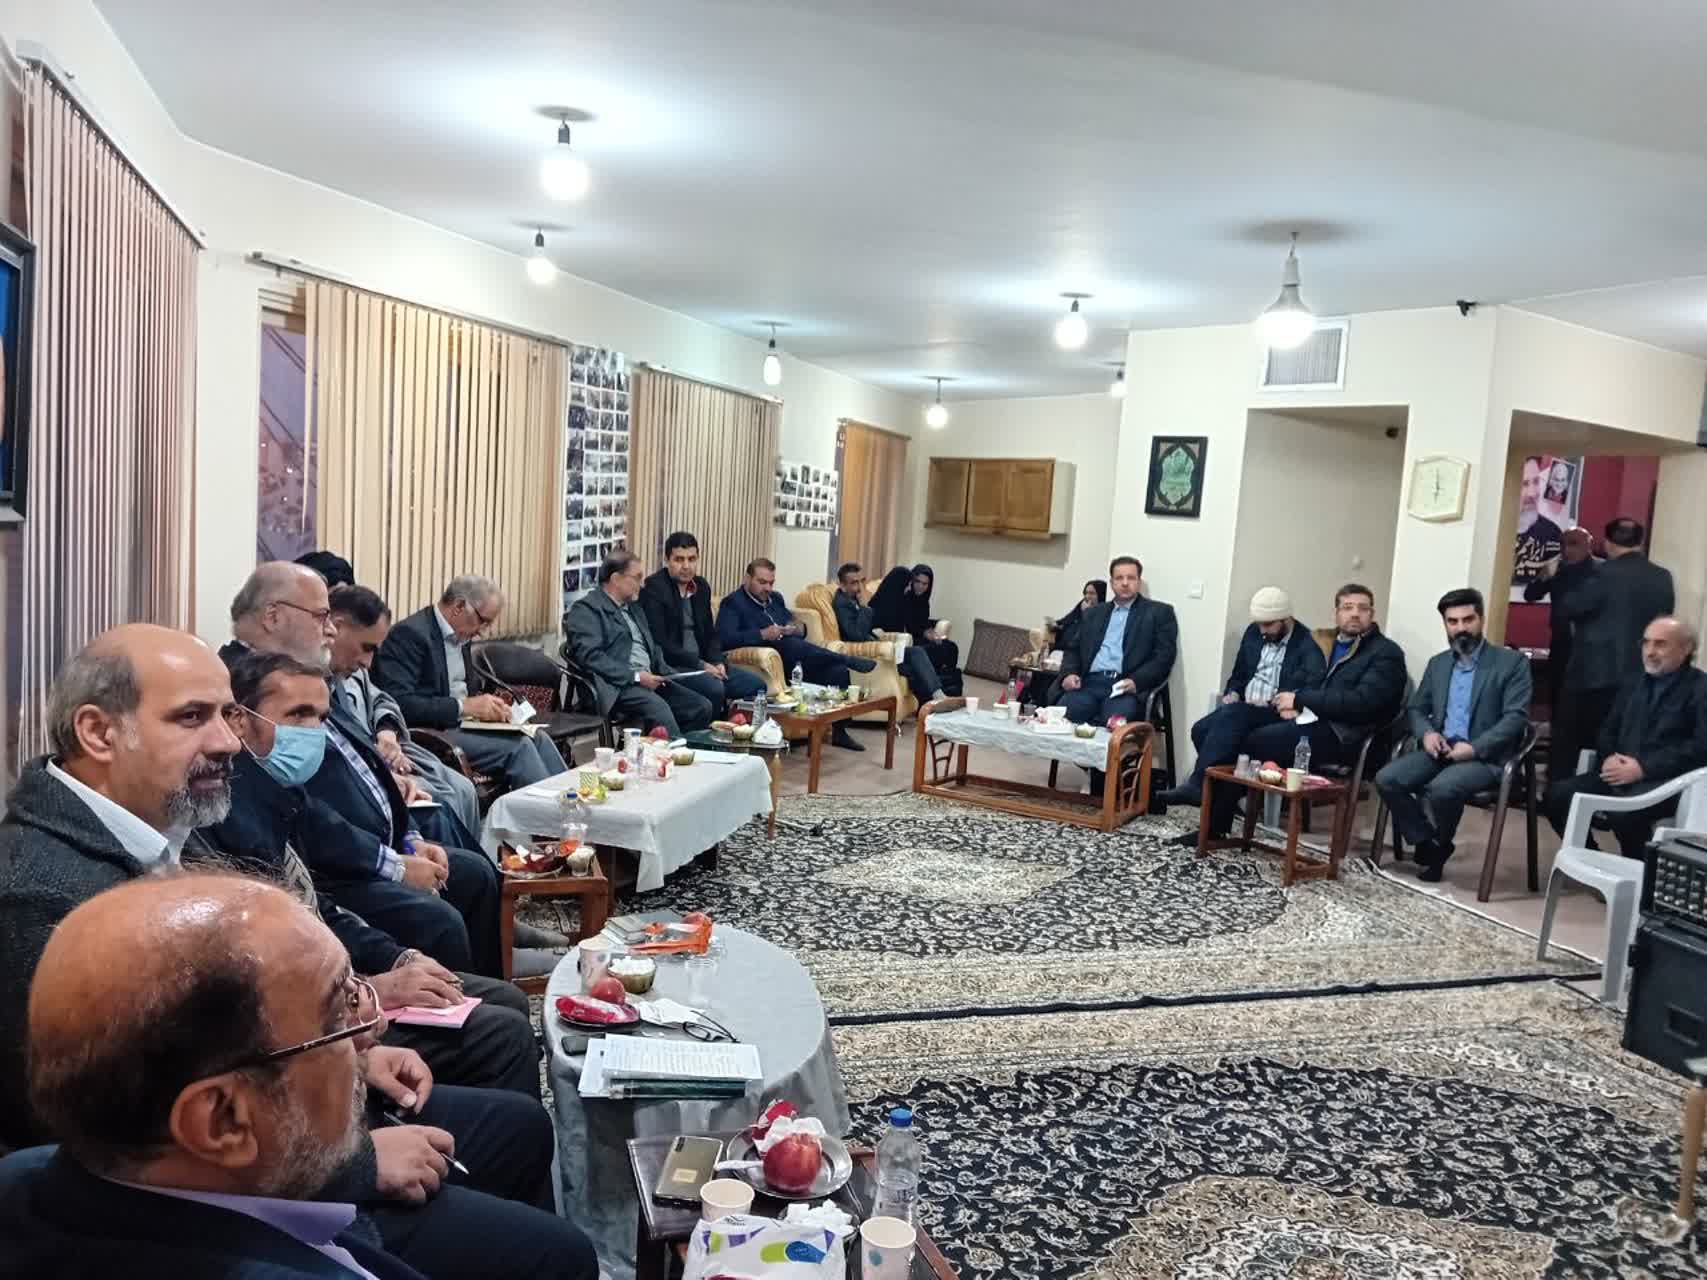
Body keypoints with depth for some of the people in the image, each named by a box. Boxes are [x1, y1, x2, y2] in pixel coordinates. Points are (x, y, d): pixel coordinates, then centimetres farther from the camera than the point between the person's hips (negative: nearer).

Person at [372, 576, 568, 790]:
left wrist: (490, 705, 1)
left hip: (461, 723, 8)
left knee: (537, 738, -9)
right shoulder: (410, 634, -14)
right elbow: (399, 703, -23)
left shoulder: (461, 635, 13)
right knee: (518, 747, -20)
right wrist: (464, 707, -23)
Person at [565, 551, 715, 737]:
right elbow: (590, 656, -14)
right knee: (658, 708, -34)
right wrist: (635, 676, -18)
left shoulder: (633, 608, 25)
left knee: (702, 707, -11)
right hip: (618, 685, -8)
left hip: (650, 680, 8)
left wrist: (664, 673, 6)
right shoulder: (586, 609, -2)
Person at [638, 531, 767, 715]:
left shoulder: (702, 586, 12)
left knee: (755, 685, -3)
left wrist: (717, 662, -2)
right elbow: (658, 643, -17)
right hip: (669, 665, -8)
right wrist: (700, 664, -18)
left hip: (702, 663, 8)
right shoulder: (653, 588, -11)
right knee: (714, 688, -31)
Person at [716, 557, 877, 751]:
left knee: (838, 670, -18)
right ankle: (848, 660, -25)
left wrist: (798, 629, 0)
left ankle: (838, 731, -8)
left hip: (795, 659, 7)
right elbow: (724, 638, -16)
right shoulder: (732, 602, 0)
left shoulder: (775, 598, 22)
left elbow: (796, 628, 25)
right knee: (790, 645, -38)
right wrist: (762, 634, -25)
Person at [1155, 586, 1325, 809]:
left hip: (1277, 713, -7)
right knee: (1200, 730, -22)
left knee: (1232, 715, -35)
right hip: (1242, 708, 7)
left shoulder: (1308, 647, -8)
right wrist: (1233, 693, 1)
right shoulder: (1253, 633, 12)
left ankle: (1197, 784, -35)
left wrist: (1269, 703, -24)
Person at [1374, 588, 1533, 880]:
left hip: (1485, 757, -5)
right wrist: (1426, 733, -6)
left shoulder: (1512, 662, 0)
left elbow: (1516, 717, -9)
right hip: (1440, 750, 5)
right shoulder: (1437, 663, 18)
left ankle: (1438, 848, -4)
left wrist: (1474, 748, -19)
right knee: (1386, 779, -21)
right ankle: (1427, 844, -4)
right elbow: (1416, 708, 18)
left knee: (1441, 789, -34)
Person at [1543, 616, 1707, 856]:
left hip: (1667, 779, -6)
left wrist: (1643, 768, -18)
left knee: (1624, 813, -36)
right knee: (1558, 795, -17)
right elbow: (1608, 730, 24)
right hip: (1621, 772, 7)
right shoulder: (1632, 684, 23)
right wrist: (1609, 757, 0)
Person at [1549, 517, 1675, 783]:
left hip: (1594, 673, -5)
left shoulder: (1606, 574, -14)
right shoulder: (1662, 578, 4)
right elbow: (1664, 618, 15)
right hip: (1639, 675, 6)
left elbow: (1564, 609, -10)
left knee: (1568, 742, 4)